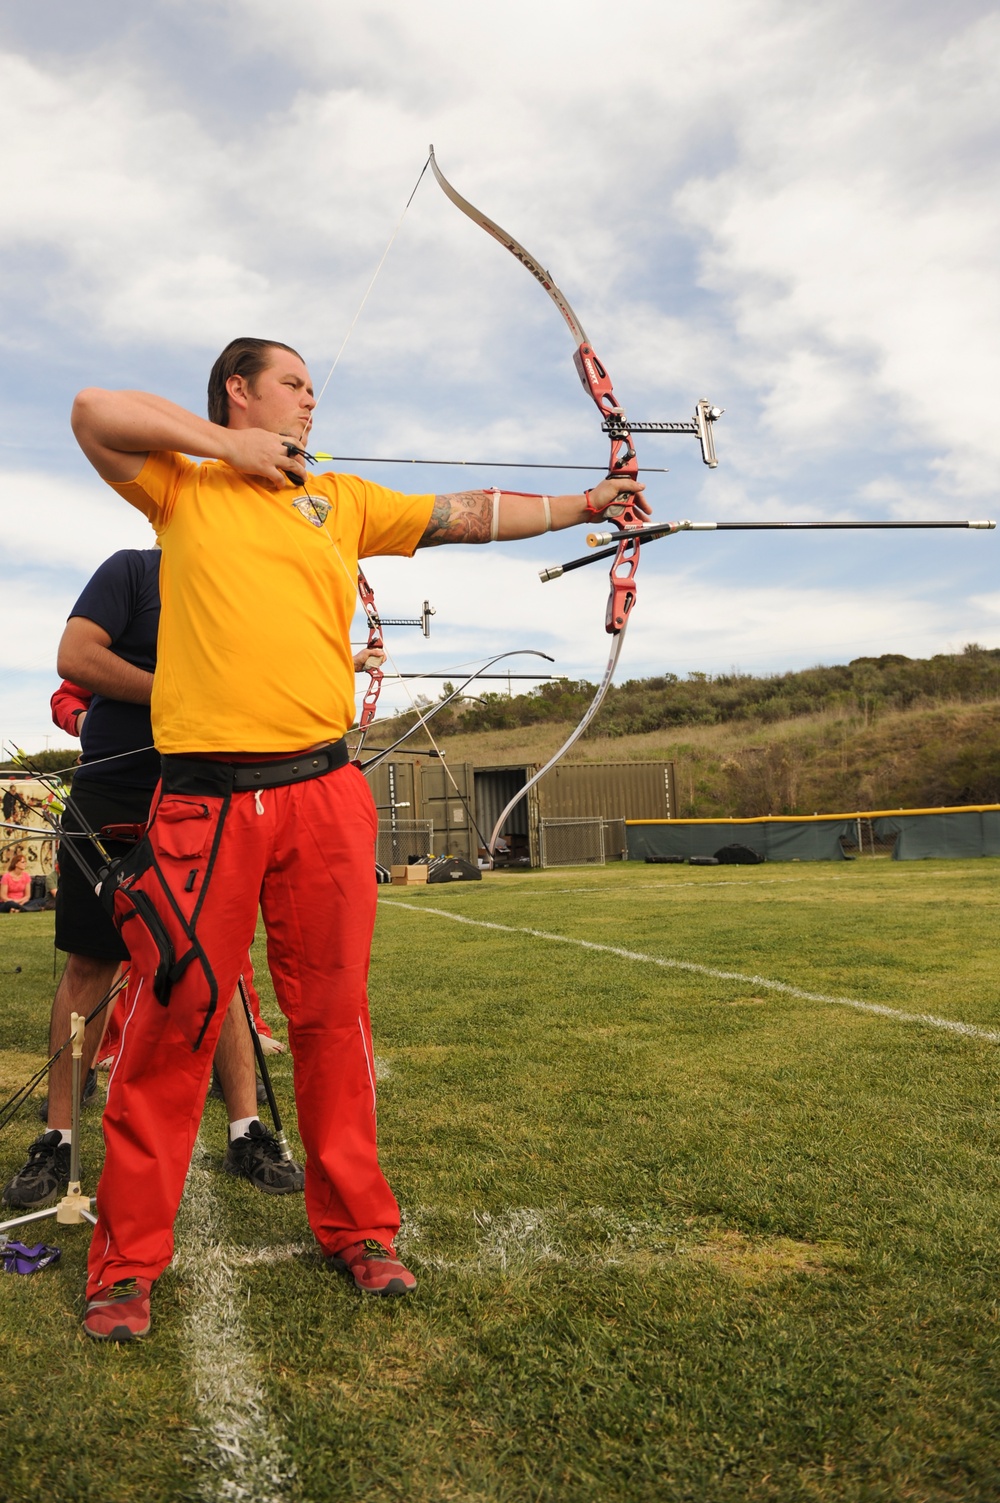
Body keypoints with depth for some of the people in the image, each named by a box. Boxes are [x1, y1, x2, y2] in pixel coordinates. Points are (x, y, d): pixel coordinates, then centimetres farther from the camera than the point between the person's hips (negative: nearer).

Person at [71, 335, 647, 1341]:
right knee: (172, 1021, 1)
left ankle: (354, 1226, 24)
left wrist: (586, 504, 16)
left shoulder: (342, 500, 19)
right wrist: (227, 445, 1)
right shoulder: (182, 485, 12)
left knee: (333, 1018, 8)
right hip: (204, 798, -2)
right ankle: (127, 1262, 16)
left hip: (324, 793, 3)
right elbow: (94, 411, -2)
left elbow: (470, 516, 18)